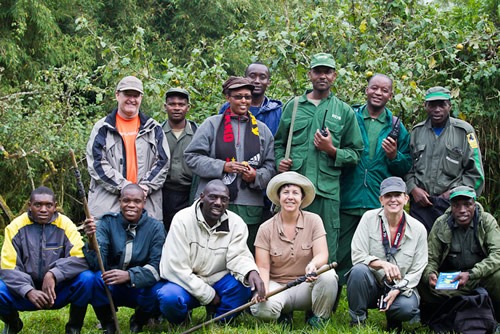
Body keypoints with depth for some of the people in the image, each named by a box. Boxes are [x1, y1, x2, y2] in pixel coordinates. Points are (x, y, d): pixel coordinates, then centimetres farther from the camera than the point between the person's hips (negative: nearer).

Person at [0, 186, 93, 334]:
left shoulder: (65, 225, -10)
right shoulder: (16, 227, -10)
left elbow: (80, 258, -20)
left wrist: (53, 274, -35)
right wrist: (29, 291, -32)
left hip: (59, 290, 0)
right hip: (25, 292, 0)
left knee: (87, 278, -27)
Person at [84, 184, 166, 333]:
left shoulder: (155, 227, -5)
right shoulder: (107, 223, -6)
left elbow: (157, 266, -16)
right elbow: (97, 264, -18)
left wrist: (129, 275, -34)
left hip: (141, 288, 0)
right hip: (110, 288, 0)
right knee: (95, 278, -31)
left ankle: (138, 322, 5)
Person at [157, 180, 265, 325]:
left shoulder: (236, 223, -7)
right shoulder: (182, 220, -16)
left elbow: (238, 257, -15)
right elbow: (176, 268, -19)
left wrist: (251, 272, -40)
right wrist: (208, 294, -19)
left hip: (218, 281, 3)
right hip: (186, 283, -2)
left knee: (245, 283, -28)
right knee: (170, 297, -35)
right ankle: (181, 323, 3)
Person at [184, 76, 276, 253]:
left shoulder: (262, 129, 15)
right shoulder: (212, 124, 6)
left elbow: (271, 167, 12)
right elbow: (192, 156, 0)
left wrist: (256, 176, -10)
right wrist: (222, 167, -12)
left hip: (250, 206, 3)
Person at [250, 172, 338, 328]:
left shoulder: (313, 221, -2)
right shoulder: (266, 229, -3)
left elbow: (322, 255, -12)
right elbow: (263, 267, -4)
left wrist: (313, 265, -36)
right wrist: (263, 289, -25)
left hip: (307, 285, 0)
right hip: (278, 285, 0)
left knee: (328, 275, -33)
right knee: (262, 308, -33)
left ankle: (319, 318, -4)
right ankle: (284, 314, 6)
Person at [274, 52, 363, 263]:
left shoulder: (344, 112, 12)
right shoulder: (293, 106, 15)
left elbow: (355, 154, 10)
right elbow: (279, 143, 19)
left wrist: (332, 150, -7)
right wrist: (280, 162, -1)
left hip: (327, 190, -1)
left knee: (326, 253, -1)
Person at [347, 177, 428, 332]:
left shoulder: (418, 229, -4)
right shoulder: (369, 218, -6)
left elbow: (416, 272, -2)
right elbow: (357, 256, -11)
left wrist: (397, 290, -18)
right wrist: (382, 264, -29)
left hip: (400, 288, 0)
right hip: (372, 284, 0)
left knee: (407, 307, -33)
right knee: (359, 270, -33)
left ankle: (393, 320, 7)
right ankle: (357, 322, -13)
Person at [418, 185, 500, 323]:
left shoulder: (487, 221, -4)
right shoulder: (440, 224, 0)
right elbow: (431, 258, 3)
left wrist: (470, 274, -29)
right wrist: (430, 274, -22)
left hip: (482, 276, -1)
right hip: (449, 279, 1)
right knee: (423, 285, -27)